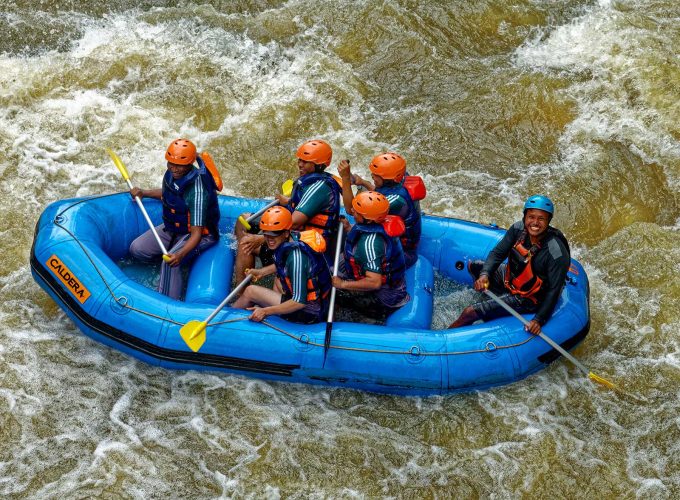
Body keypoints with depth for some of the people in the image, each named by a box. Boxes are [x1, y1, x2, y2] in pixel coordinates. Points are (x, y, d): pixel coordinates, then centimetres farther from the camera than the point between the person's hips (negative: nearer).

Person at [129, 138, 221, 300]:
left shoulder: (197, 191, -33)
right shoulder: (171, 174, -10)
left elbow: (196, 233, -35)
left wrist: (180, 254, -50)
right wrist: (143, 193, 6)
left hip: (198, 233, -9)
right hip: (172, 227, 9)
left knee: (170, 263, -33)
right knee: (137, 249, -1)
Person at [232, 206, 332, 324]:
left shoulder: (296, 255, -27)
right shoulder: (292, 239, -2)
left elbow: (300, 302, -27)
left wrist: (266, 311, -22)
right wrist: (262, 272, 16)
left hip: (309, 313, -9)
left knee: (250, 291, -1)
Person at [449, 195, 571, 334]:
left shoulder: (557, 254, -32)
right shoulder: (519, 229, -14)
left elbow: (553, 290, -25)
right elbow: (498, 253, -5)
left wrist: (539, 319, -28)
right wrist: (484, 274, -22)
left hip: (526, 300, -8)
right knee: (472, 265, 22)